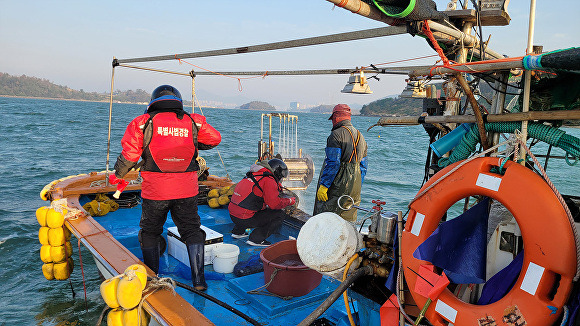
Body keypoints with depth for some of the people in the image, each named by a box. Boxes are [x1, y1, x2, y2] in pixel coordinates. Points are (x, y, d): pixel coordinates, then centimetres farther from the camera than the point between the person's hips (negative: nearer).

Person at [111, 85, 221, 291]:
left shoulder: (144, 123, -1)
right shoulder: (194, 122, 3)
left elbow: (129, 155, -2)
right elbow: (215, 139, 13)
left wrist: (117, 175, 16)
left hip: (155, 191, -1)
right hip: (186, 190, 1)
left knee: (150, 233, 19)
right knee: (192, 231, 14)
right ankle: (198, 280, 11)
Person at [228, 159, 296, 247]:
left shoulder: (253, 174, 17)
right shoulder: (269, 180, -10)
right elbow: (275, 204, -13)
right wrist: (289, 201, 4)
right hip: (244, 219, -9)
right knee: (280, 215, -3)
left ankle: (238, 232, 29)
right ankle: (256, 239, -5)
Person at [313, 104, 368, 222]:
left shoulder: (336, 135, -10)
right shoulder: (360, 136, 16)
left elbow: (332, 163, -19)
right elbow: (363, 166, 17)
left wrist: (323, 185, -16)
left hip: (338, 185, -8)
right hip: (354, 189, 8)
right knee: (348, 220, 13)